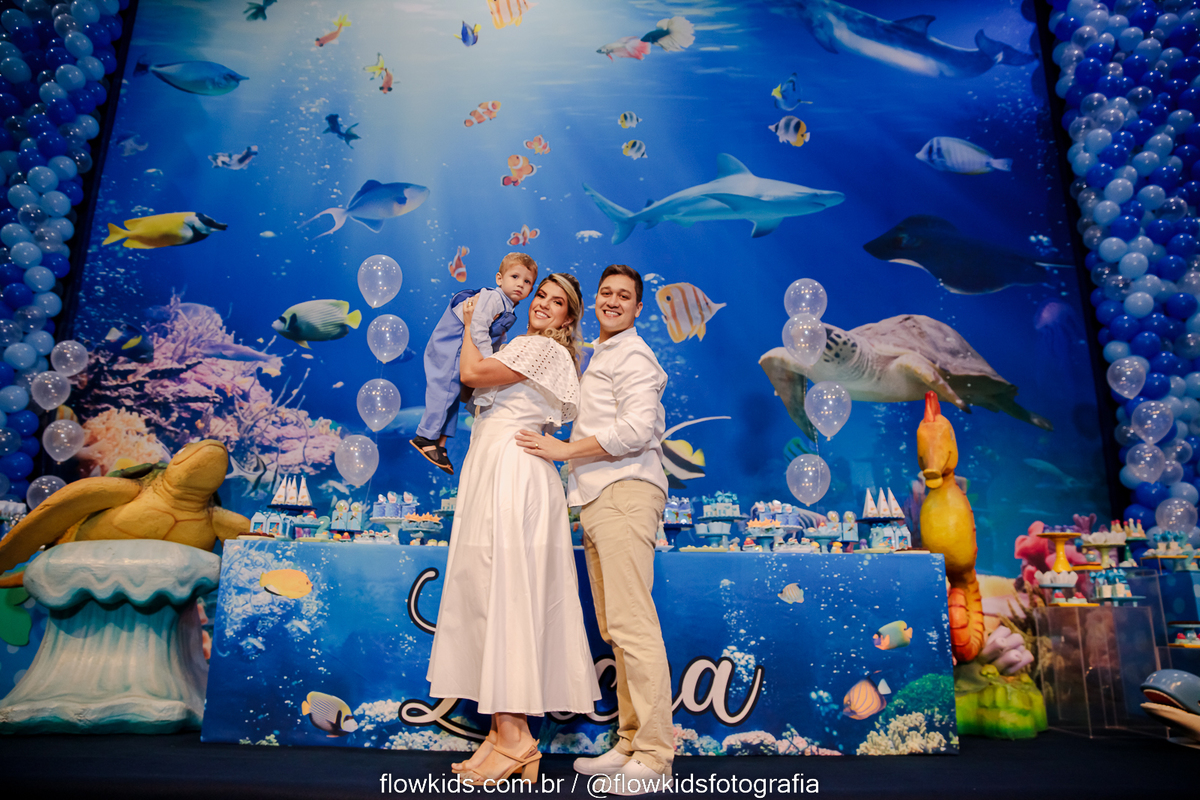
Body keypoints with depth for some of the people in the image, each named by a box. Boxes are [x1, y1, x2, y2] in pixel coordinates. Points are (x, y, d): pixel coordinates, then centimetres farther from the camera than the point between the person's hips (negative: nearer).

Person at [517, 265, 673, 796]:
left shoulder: (632, 355, -2)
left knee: (632, 624, -11)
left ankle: (653, 757, -6)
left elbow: (636, 430, -15)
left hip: (626, 493, -9)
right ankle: (631, 744, 13)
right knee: (614, 629, 7)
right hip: (597, 498, 9)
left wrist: (564, 450, -9)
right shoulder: (597, 356, 27)